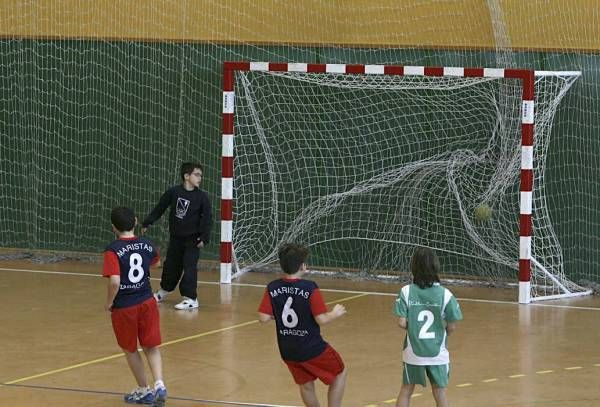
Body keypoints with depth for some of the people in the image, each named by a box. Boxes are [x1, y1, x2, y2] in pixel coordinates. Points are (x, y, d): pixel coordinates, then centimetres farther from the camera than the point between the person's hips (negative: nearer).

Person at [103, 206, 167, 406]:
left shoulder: (113, 250, -17)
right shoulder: (147, 245, 0)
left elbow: (114, 281, -26)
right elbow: (155, 259, 24)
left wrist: (109, 303, -11)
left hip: (124, 307, -4)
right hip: (147, 301, 4)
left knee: (130, 350, 16)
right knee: (151, 347, 12)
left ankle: (143, 390, 25)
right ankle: (159, 384, -8)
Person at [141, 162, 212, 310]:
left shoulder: (202, 197, -10)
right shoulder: (173, 192, -7)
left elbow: (207, 219, -9)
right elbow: (160, 208, 3)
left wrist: (204, 238, -17)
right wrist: (147, 223, 5)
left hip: (192, 239, -3)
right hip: (176, 237, 3)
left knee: (189, 267, -9)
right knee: (171, 265, 16)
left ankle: (190, 298, -4)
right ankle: (164, 290, 39)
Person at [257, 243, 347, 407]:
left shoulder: (272, 288, -8)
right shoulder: (310, 288, -19)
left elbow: (263, 317, -8)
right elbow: (321, 319, -19)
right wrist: (335, 313, 1)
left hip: (287, 351, 5)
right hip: (313, 349, -5)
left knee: (305, 384, 24)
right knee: (340, 373, 18)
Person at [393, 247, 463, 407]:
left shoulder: (406, 292, -11)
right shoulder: (445, 294, -12)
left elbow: (402, 323, -13)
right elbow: (452, 327, -9)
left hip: (413, 352, 1)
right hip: (437, 352, -1)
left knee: (406, 391, 16)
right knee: (439, 392, 11)